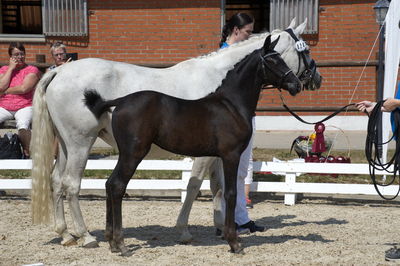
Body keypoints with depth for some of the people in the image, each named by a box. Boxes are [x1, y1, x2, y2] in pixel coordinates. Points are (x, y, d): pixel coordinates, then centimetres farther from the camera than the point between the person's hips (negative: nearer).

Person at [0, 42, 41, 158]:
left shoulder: (32, 70, 2)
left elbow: (24, 88, -12)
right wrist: (11, 68, -1)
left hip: (24, 106, -3)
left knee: (22, 125, -35)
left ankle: (27, 154, -19)